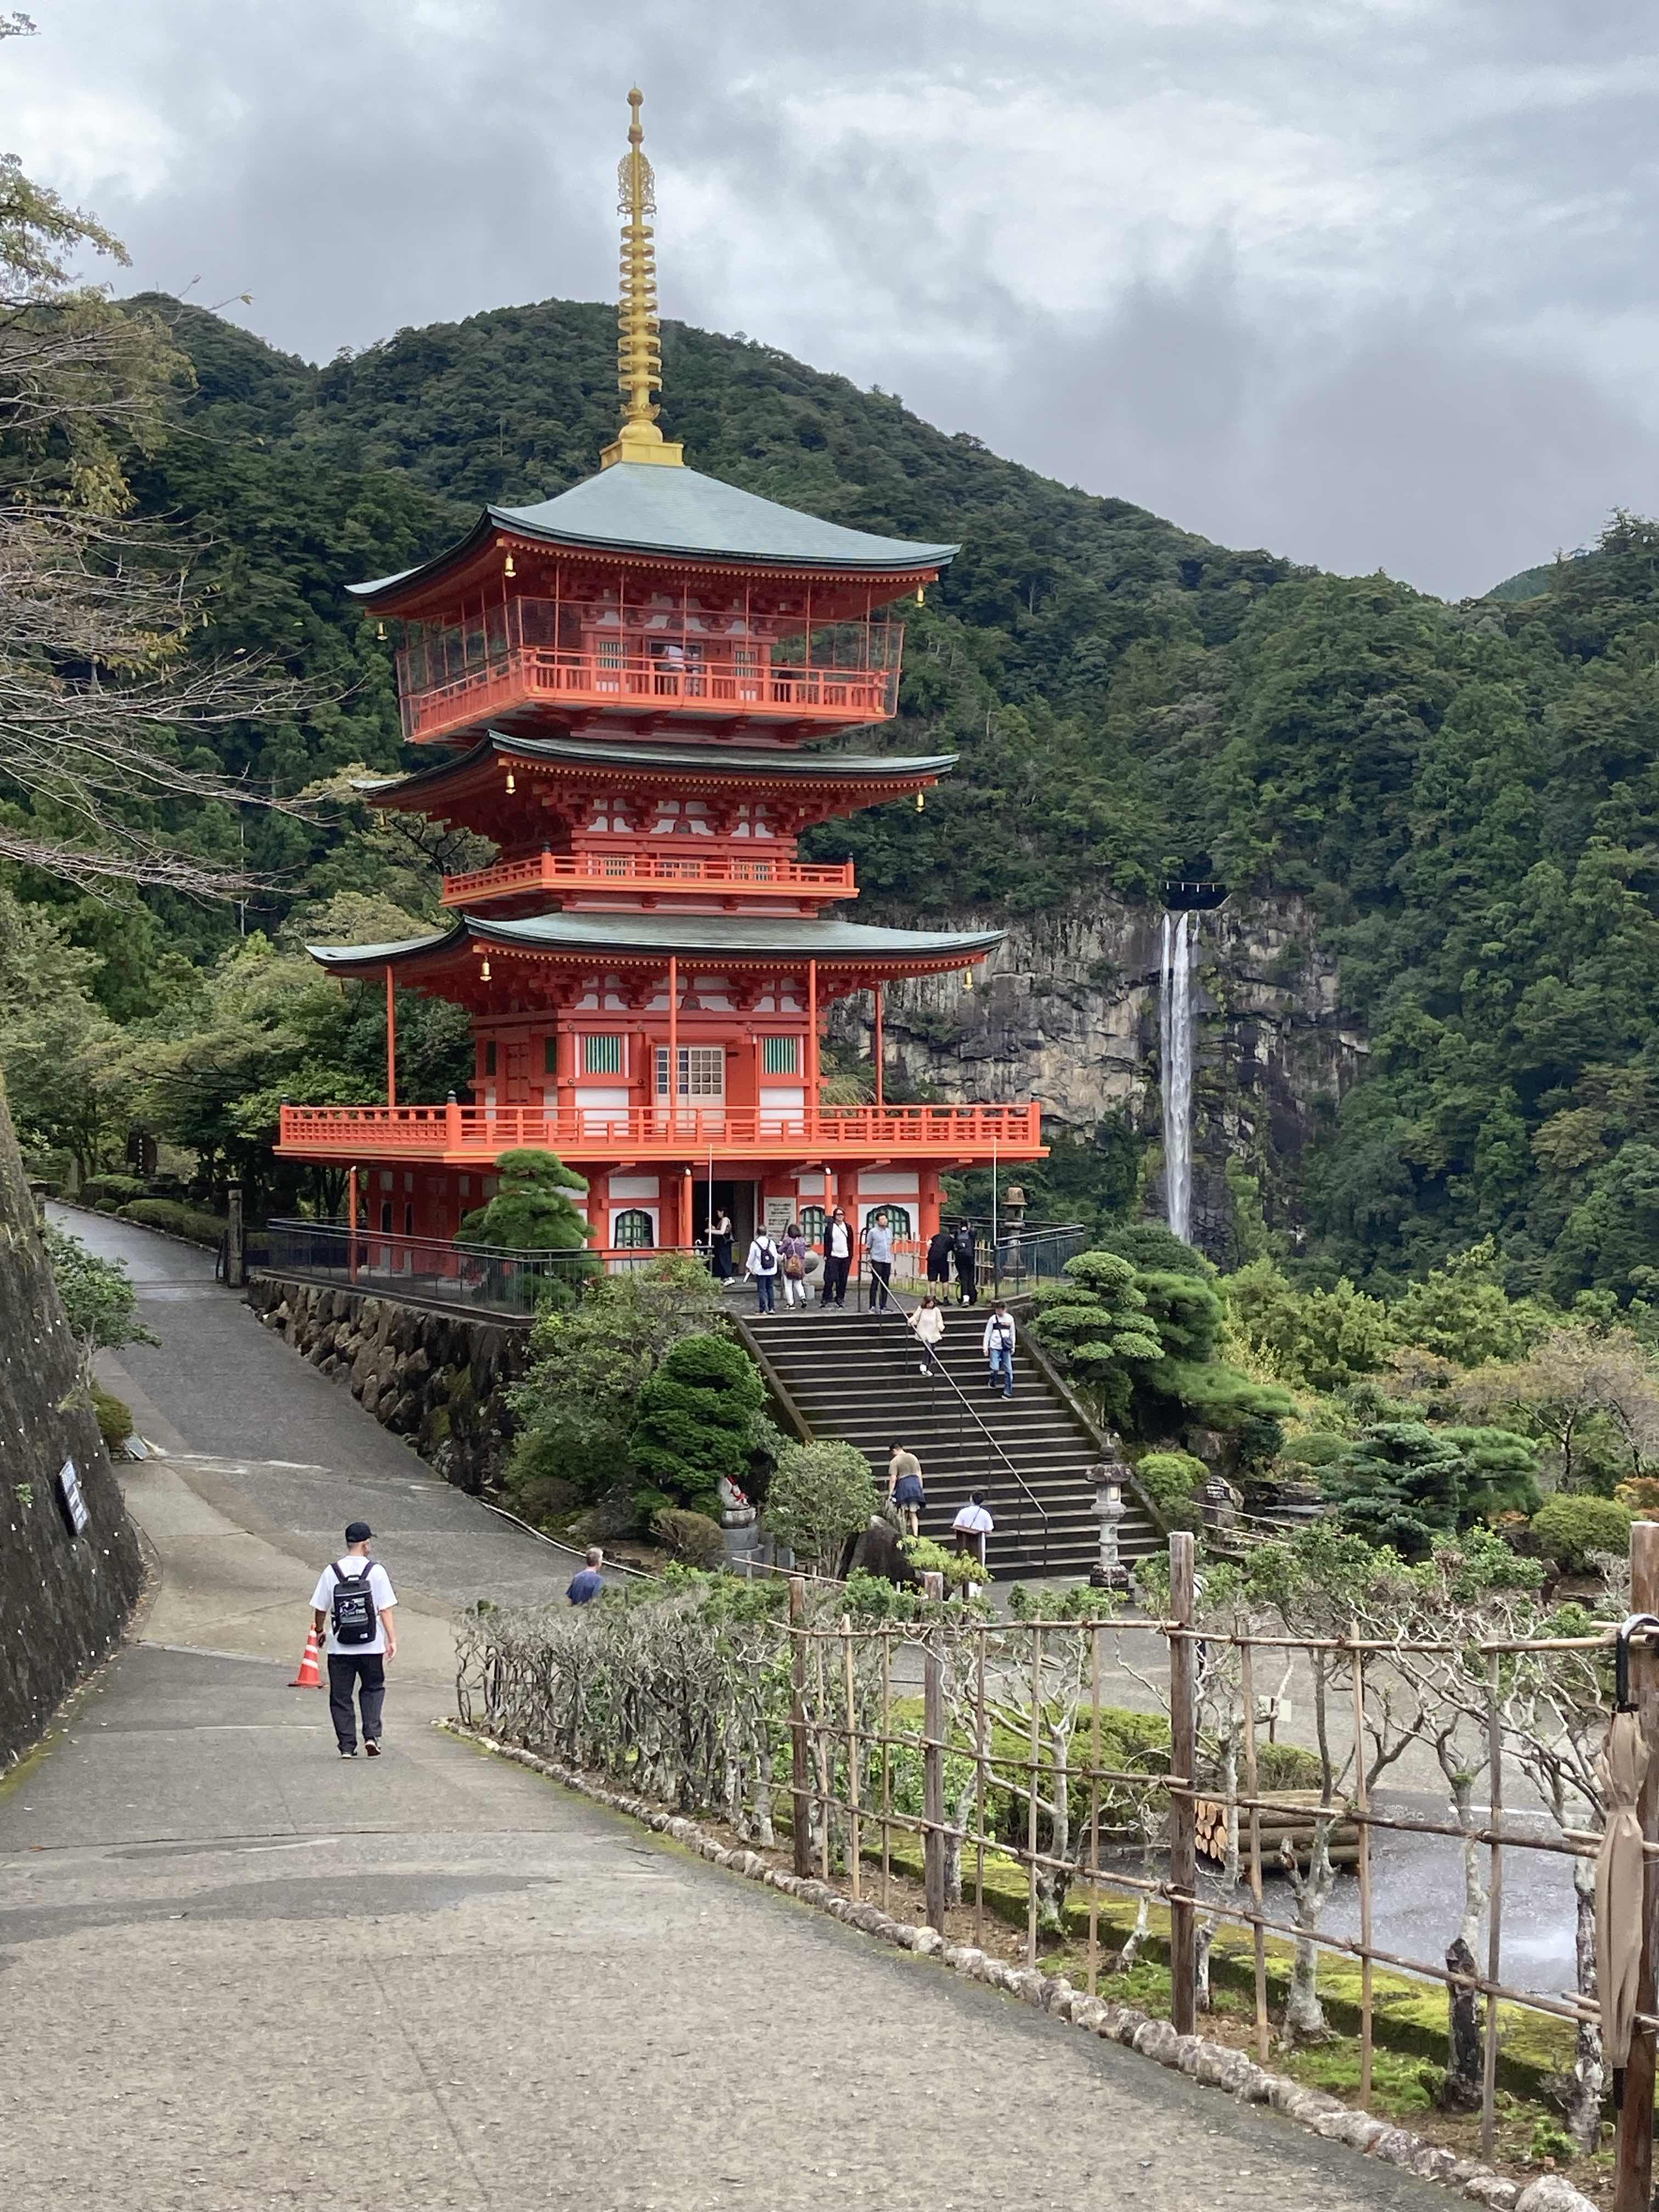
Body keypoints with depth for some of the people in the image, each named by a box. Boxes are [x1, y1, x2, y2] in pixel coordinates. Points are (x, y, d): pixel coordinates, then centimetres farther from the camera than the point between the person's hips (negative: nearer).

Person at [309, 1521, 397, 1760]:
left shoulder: (332, 1572, -3)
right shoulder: (375, 1570, -7)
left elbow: (320, 1609, 4)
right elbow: (386, 1609, -9)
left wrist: (319, 1632, 22)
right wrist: (392, 1640, -5)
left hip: (339, 1648, 0)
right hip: (371, 1646, 0)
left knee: (341, 1697, 10)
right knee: (373, 1690, 18)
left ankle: (347, 1746, 8)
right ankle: (372, 1735, 1)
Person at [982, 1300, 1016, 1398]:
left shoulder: (1010, 1318, 5)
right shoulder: (993, 1319, -1)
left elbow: (1012, 1334, 14)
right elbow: (987, 1334, 4)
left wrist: (1013, 1347, 13)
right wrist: (986, 1348, 0)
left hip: (1006, 1348, 2)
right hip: (995, 1347, -2)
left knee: (1009, 1370, -2)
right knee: (995, 1369, -11)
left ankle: (1008, 1392, 3)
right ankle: (992, 1384, 18)